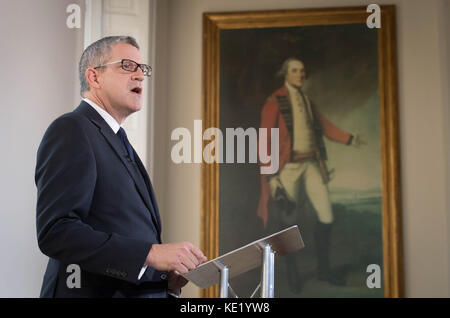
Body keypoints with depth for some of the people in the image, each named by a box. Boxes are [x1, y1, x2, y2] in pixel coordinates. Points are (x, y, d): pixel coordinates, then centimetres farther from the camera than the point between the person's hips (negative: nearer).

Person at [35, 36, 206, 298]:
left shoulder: (119, 142, 17)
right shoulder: (71, 130, -10)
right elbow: (56, 231, -22)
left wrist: (166, 277, 0)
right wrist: (151, 253, -26)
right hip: (96, 291, -8)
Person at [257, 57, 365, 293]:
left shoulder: (306, 100, 13)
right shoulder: (275, 102, -9)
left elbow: (324, 126, 16)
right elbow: (265, 141, -12)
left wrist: (350, 139, 3)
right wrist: (271, 177, -16)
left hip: (311, 165, 6)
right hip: (288, 167, -6)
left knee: (327, 217, 2)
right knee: (290, 223, 3)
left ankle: (323, 269, 20)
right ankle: (292, 274, 23)